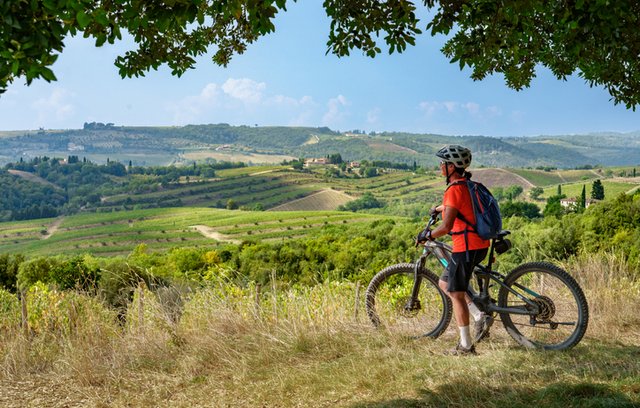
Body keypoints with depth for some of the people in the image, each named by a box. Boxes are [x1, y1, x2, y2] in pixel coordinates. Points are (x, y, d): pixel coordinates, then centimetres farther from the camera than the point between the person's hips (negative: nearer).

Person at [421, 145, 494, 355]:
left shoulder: (455, 189, -17)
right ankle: (480, 317, 11)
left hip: (466, 247, -9)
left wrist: (426, 235, -7)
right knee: (445, 283, 19)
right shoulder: (467, 185, 13)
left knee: (456, 294, 2)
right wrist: (438, 208, 54)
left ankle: (466, 345, 10)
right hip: (480, 245, 9)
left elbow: (446, 226, -23)